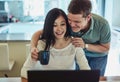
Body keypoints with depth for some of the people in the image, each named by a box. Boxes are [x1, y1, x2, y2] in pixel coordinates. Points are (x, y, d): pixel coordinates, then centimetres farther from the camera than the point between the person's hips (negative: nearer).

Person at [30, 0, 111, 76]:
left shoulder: (102, 24, -35)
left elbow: (106, 48, -18)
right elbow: (39, 33, -26)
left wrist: (85, 46, -34)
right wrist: (33, 47, -47)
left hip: (98, 55, -1)